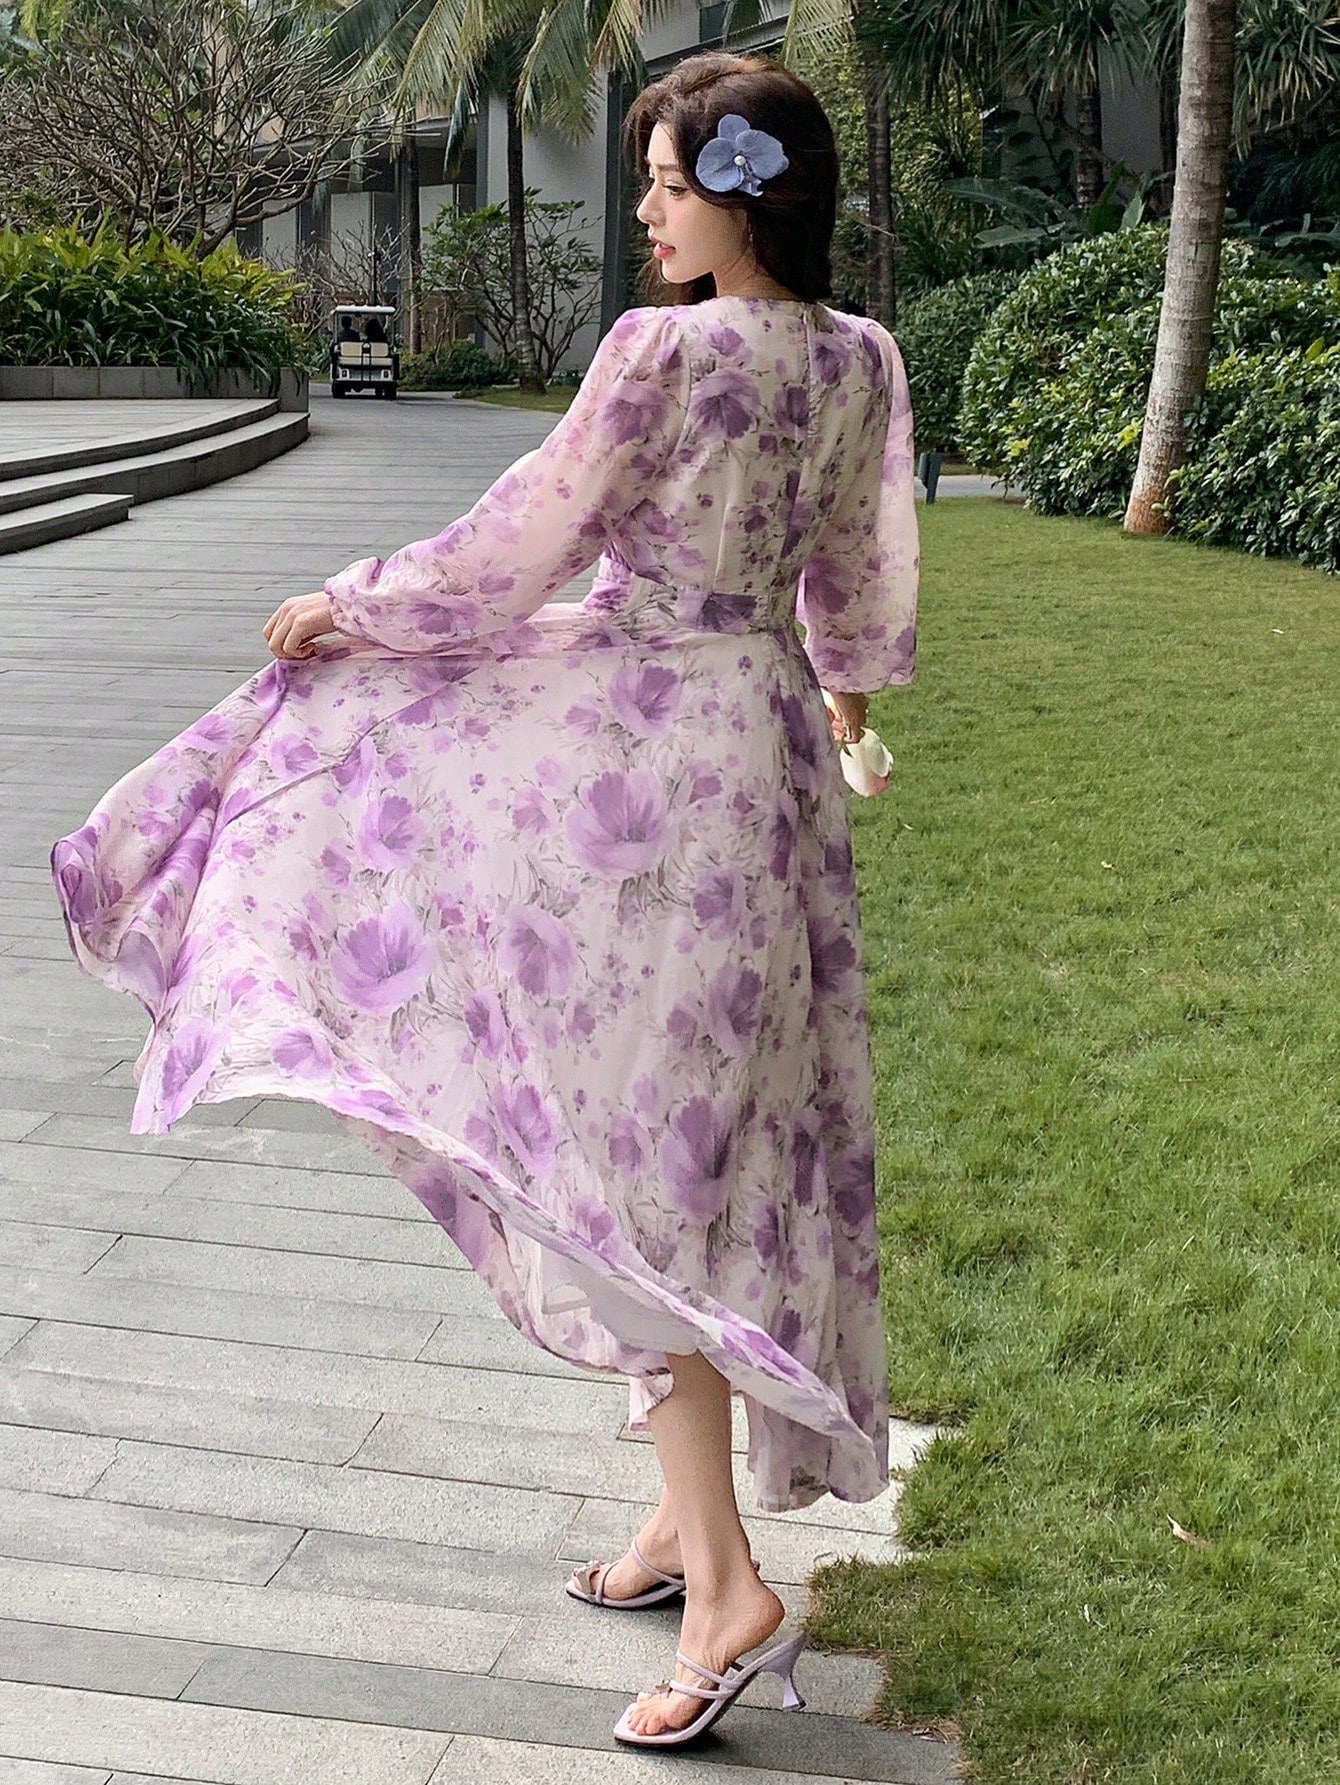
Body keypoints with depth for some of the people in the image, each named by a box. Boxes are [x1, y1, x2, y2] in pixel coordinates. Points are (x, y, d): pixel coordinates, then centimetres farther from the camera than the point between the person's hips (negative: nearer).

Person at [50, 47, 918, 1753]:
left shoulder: (661, 349, -16)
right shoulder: (860, 360, 6)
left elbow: (519, 549, -11)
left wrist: (350, 603, 6)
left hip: (651, 750, -8)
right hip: (771, 740, 8)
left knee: (640, 1160, -2)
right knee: (730, 1132, 15)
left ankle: (724, 1578, -1)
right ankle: (696, 1508, 28)